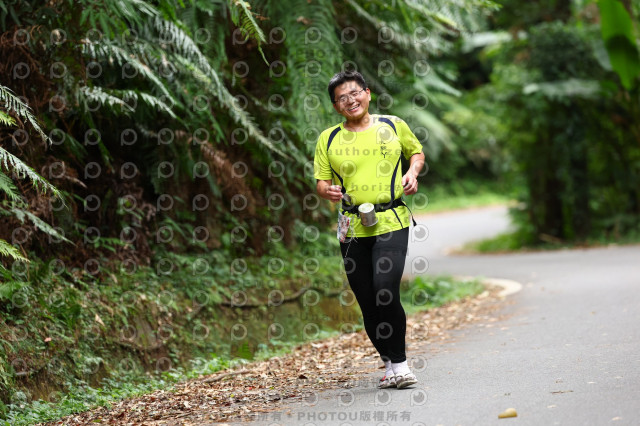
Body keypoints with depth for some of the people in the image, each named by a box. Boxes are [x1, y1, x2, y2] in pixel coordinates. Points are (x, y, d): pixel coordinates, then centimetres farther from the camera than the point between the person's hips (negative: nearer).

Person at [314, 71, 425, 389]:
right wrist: (328, 190, -12)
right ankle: (391, 365, 21)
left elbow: (416, 151, 23)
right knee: (367, 301, 4)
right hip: (353, 228, 2)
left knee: (386, 289, -20)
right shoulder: (328, 139, 8)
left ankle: (399, 362, -8)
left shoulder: (392, 126, 8)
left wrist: (412, 172, 2)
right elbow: (321, 182, 11)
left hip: (391, 222, -2)